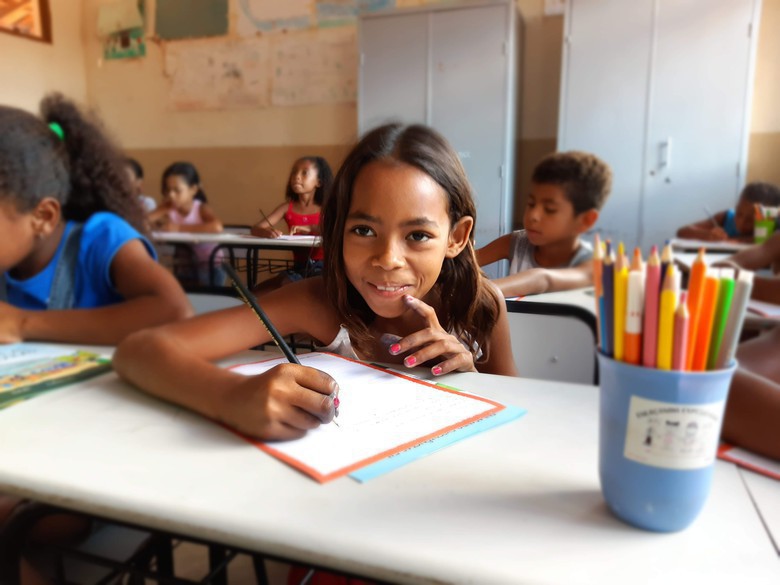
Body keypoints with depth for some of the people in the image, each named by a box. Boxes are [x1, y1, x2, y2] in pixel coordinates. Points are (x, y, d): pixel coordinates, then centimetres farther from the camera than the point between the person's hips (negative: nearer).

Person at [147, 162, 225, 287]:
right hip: (183, 267, 4)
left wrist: (180, 228, -34)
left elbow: (217, 227, -36)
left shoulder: (202, 208, -13)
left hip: (209, 265, -4)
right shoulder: (167, 208, -3)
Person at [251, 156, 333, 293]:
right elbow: (255, 229, -3)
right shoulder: (287, 207, 5)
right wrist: (267, 232, -28)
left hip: (322, 266, -4)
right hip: (298, 268, 4)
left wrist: (310, 229, -29)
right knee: (257, 294, -10)